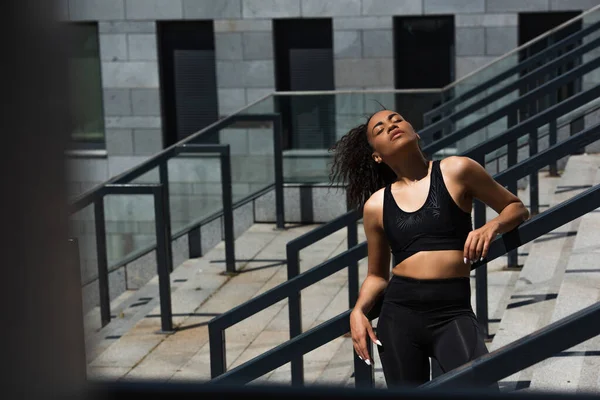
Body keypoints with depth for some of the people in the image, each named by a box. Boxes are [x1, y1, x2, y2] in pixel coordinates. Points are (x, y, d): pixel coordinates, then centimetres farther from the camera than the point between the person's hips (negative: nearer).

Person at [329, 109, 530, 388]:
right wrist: (358, 310, 2)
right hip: (399, 314, 3)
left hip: (453, 313, -3)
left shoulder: (456, 171, 3)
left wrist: (493, 226, -7)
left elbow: (517, 208, 14)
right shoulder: (376, 205, 10)